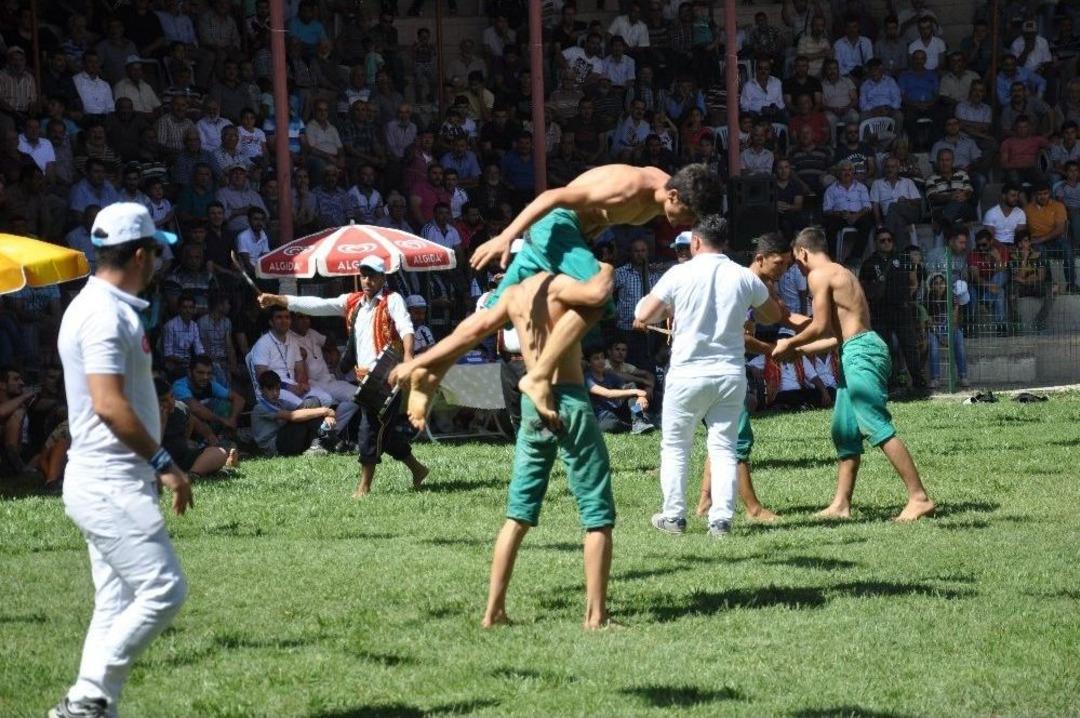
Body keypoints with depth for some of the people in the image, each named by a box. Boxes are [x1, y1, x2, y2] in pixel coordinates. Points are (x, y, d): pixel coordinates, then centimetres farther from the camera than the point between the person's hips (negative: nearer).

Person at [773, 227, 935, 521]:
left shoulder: (818, 276, -5)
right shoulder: (841, 273, 24)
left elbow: (821, 327, -11)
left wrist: (790, 343, 6)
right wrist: (796, 350, 31)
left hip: (860, 353, -10)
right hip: (855, 352, 10)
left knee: (877, 427, -14)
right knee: (844, 430, 14)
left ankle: (919, 498, -20)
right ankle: (841, 505, 17)